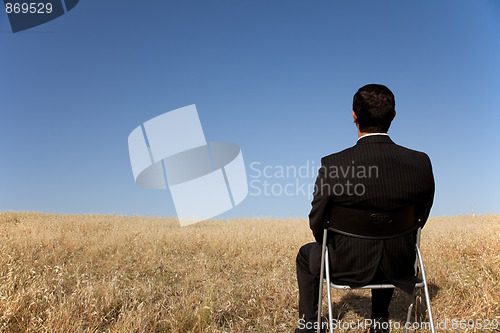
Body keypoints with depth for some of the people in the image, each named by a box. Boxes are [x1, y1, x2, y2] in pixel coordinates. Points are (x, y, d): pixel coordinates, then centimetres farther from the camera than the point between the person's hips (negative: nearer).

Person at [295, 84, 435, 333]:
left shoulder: (333, 165, -25)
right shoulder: (421, 163, -15)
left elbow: (317, 222, -12)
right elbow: (420, 219, -1)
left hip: (348, 266, -3)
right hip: (399, 267, 4)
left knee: (306, 255, 29)